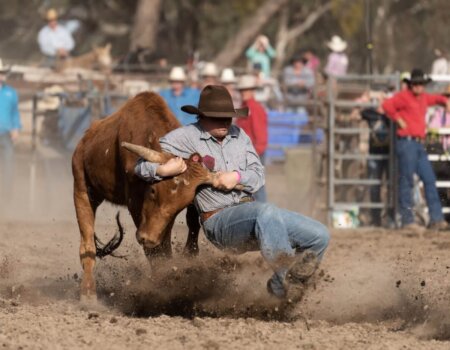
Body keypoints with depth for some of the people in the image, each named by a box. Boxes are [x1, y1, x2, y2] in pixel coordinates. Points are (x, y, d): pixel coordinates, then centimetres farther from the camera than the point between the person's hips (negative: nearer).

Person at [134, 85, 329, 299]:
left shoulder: (238, 135, 13)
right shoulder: (186, 137, -2)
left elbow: (258, 175, 11)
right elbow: (142, 166, -1)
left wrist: (237, 177, -12)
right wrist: (162, 170, -25)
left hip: (248, 207, 7)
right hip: (218, 220, -7)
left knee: (319, 236, -3)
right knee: (266, 213, -41)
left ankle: (280, 285, 13)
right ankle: (286, 273, -45)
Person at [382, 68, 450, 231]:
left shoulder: (423, 97, 18)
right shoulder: (404, 97, -7)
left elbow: (435, 98, 40)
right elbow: (387, 105, -22)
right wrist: (399, 120, -14)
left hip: (419, 144, 8)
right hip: (406, 143, -8)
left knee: (430, 180, 5)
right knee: (406, 181, -5)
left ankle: (436, 219, 7)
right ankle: (407, 220, -1)